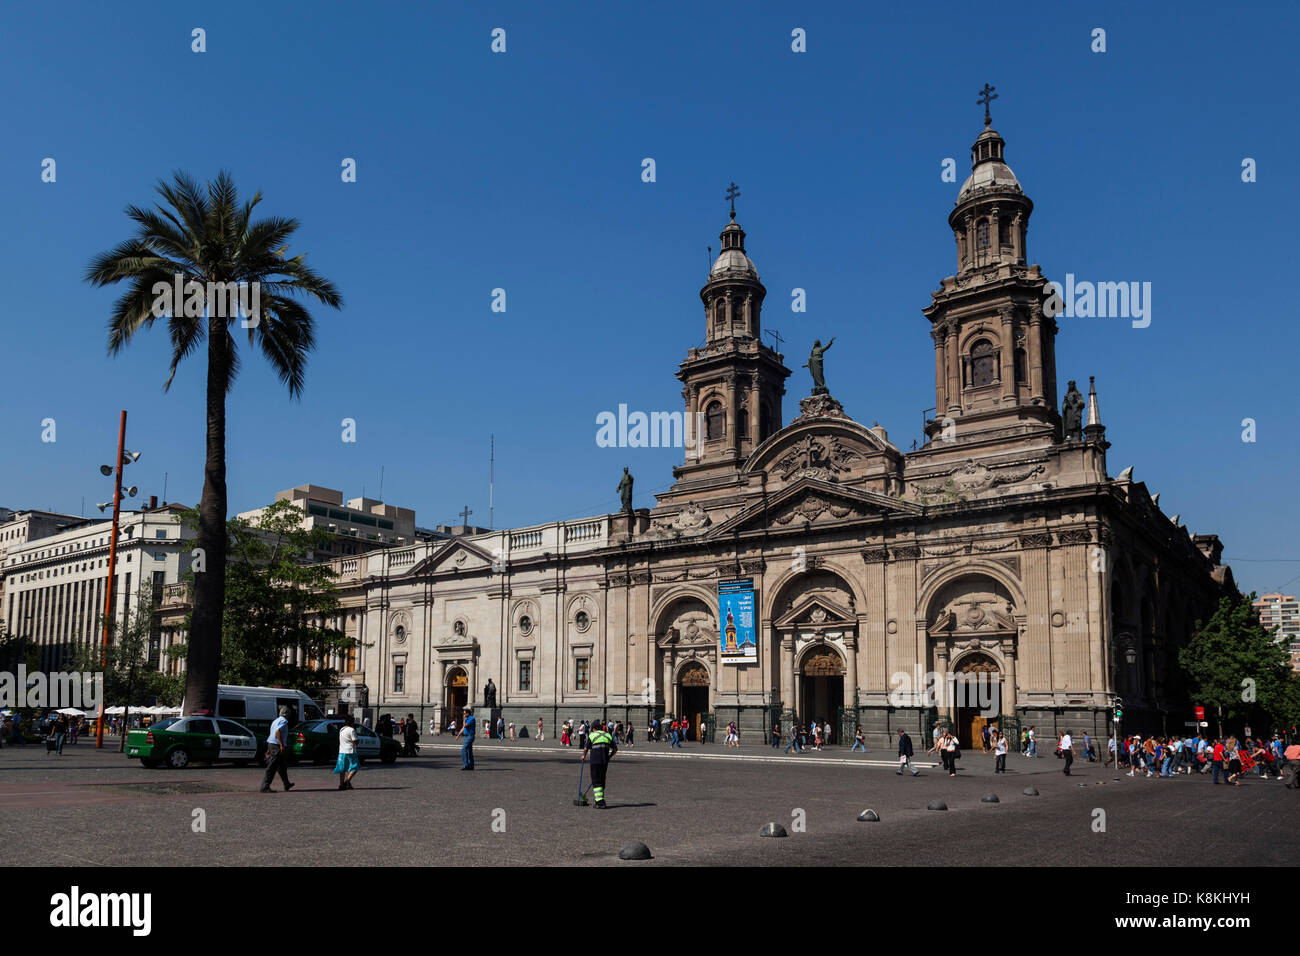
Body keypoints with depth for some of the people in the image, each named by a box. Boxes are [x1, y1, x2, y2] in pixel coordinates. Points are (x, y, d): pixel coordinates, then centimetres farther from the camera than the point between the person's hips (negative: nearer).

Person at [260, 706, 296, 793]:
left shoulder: (276, 721, 20)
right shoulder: (283, 721, -9)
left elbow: (270, 734, 23)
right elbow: (277, 732, -24)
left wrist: (269, 749, 26)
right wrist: (282, 745, -27)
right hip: (277, 746, -10)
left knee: (282, 766, 18)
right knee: (272, 767, -9)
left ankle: (287, 785, 28)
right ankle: (265, 787, -11)